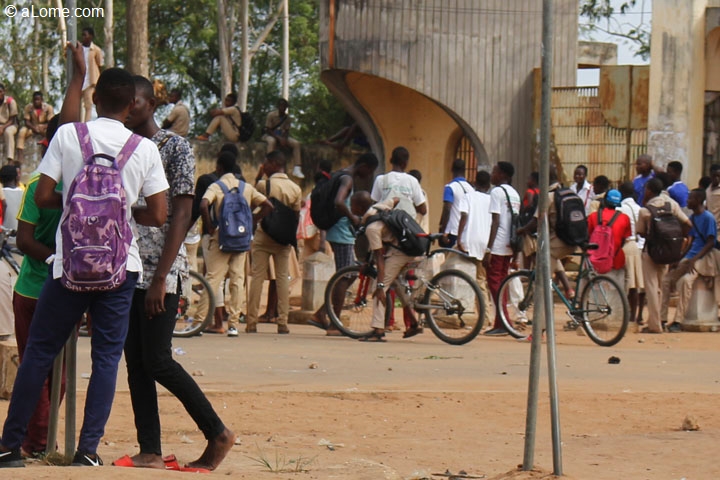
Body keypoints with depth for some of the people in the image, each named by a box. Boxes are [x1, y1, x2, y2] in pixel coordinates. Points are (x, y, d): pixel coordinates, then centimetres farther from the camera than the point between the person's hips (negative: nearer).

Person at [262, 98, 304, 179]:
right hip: (270, 135, -5)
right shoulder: (271, 115, -14)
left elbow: (287, 130, 2)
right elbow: (268, 130, -15)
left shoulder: (287, 117, 1)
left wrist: (284, 139, -21)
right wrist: (279, 138, -27)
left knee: (296, 143, -17)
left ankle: (297, 169, -26)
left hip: (282, 136, 5)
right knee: (272, 141, -41)